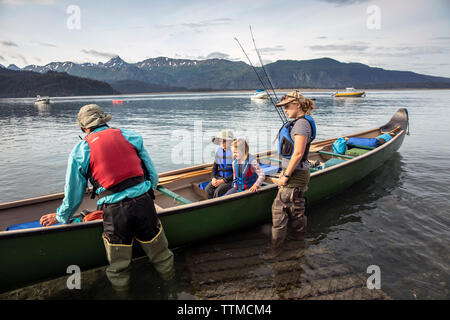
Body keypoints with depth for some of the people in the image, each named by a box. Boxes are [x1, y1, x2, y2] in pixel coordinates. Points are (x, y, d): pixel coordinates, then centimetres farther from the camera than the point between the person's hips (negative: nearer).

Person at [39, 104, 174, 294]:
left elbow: (74, 193, 13)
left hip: (114, 211, -2)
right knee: (160, 255, 21)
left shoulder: (80, 151, 5)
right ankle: (170, 283, 41)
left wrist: (60, 217, 31)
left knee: (118, 266, 19)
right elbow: (152, 173, 11)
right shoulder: (131, 136, 8)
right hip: (144, 203, 2)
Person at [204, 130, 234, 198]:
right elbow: (214, 167, 14)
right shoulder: (219, 151, 6)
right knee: (208, 189, -18)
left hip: (230, 180, -5)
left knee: (217, 191, -27)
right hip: (219, 177, 6)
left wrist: (223, 181, -17)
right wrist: (213, 178, -5)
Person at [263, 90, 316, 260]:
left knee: (279, 208, -2)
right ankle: (299, 234, 41)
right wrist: (285, 171, 18)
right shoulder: (298, 122, 12)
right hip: (295, 172, 10)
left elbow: (298, 153, -24)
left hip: (296, 174, -10)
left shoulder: (302, 123, -19)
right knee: (295, 207, 22)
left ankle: (276, 246, 10)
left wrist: (286, 176, -19)